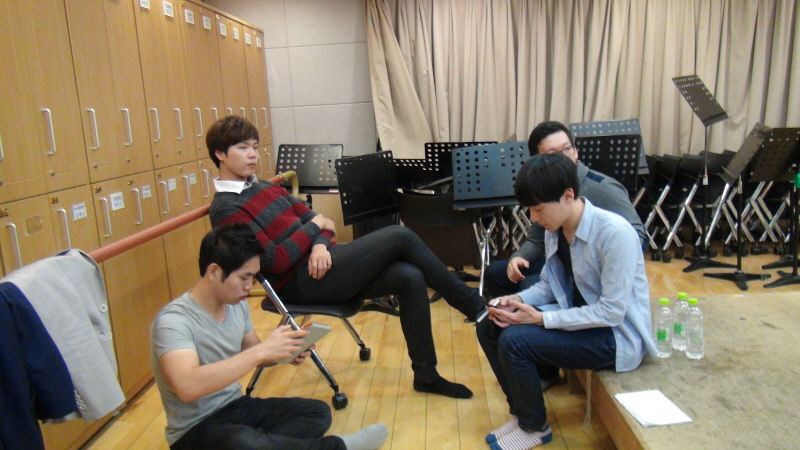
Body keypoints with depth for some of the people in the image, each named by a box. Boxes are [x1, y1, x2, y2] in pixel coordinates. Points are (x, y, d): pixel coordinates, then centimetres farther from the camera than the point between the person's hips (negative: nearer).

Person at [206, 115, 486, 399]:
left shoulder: (264, 187, 17)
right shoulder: (225, 209, -9)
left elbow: (310, 217, 13)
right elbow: (276, 262, -18)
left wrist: (320, 245, -9)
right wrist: (314, 227, -6)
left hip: (316, 260, 8)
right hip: (301, 282, -8)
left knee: (410, 278, -11)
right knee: (400, 237, -17)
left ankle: (426, 375, 3)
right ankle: (474, 306, -3)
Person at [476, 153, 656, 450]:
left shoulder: (615, 233, -25)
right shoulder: (555, 230, -2)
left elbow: (612, 311, -25)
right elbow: (549, 285, 9)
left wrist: (542, 318, -26)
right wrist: (518, 300, -12)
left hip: (617, 335, -8)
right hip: (578, 316, 8)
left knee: (514, 341, -24)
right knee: (489, 327, -2)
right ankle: (522, 411, 14)